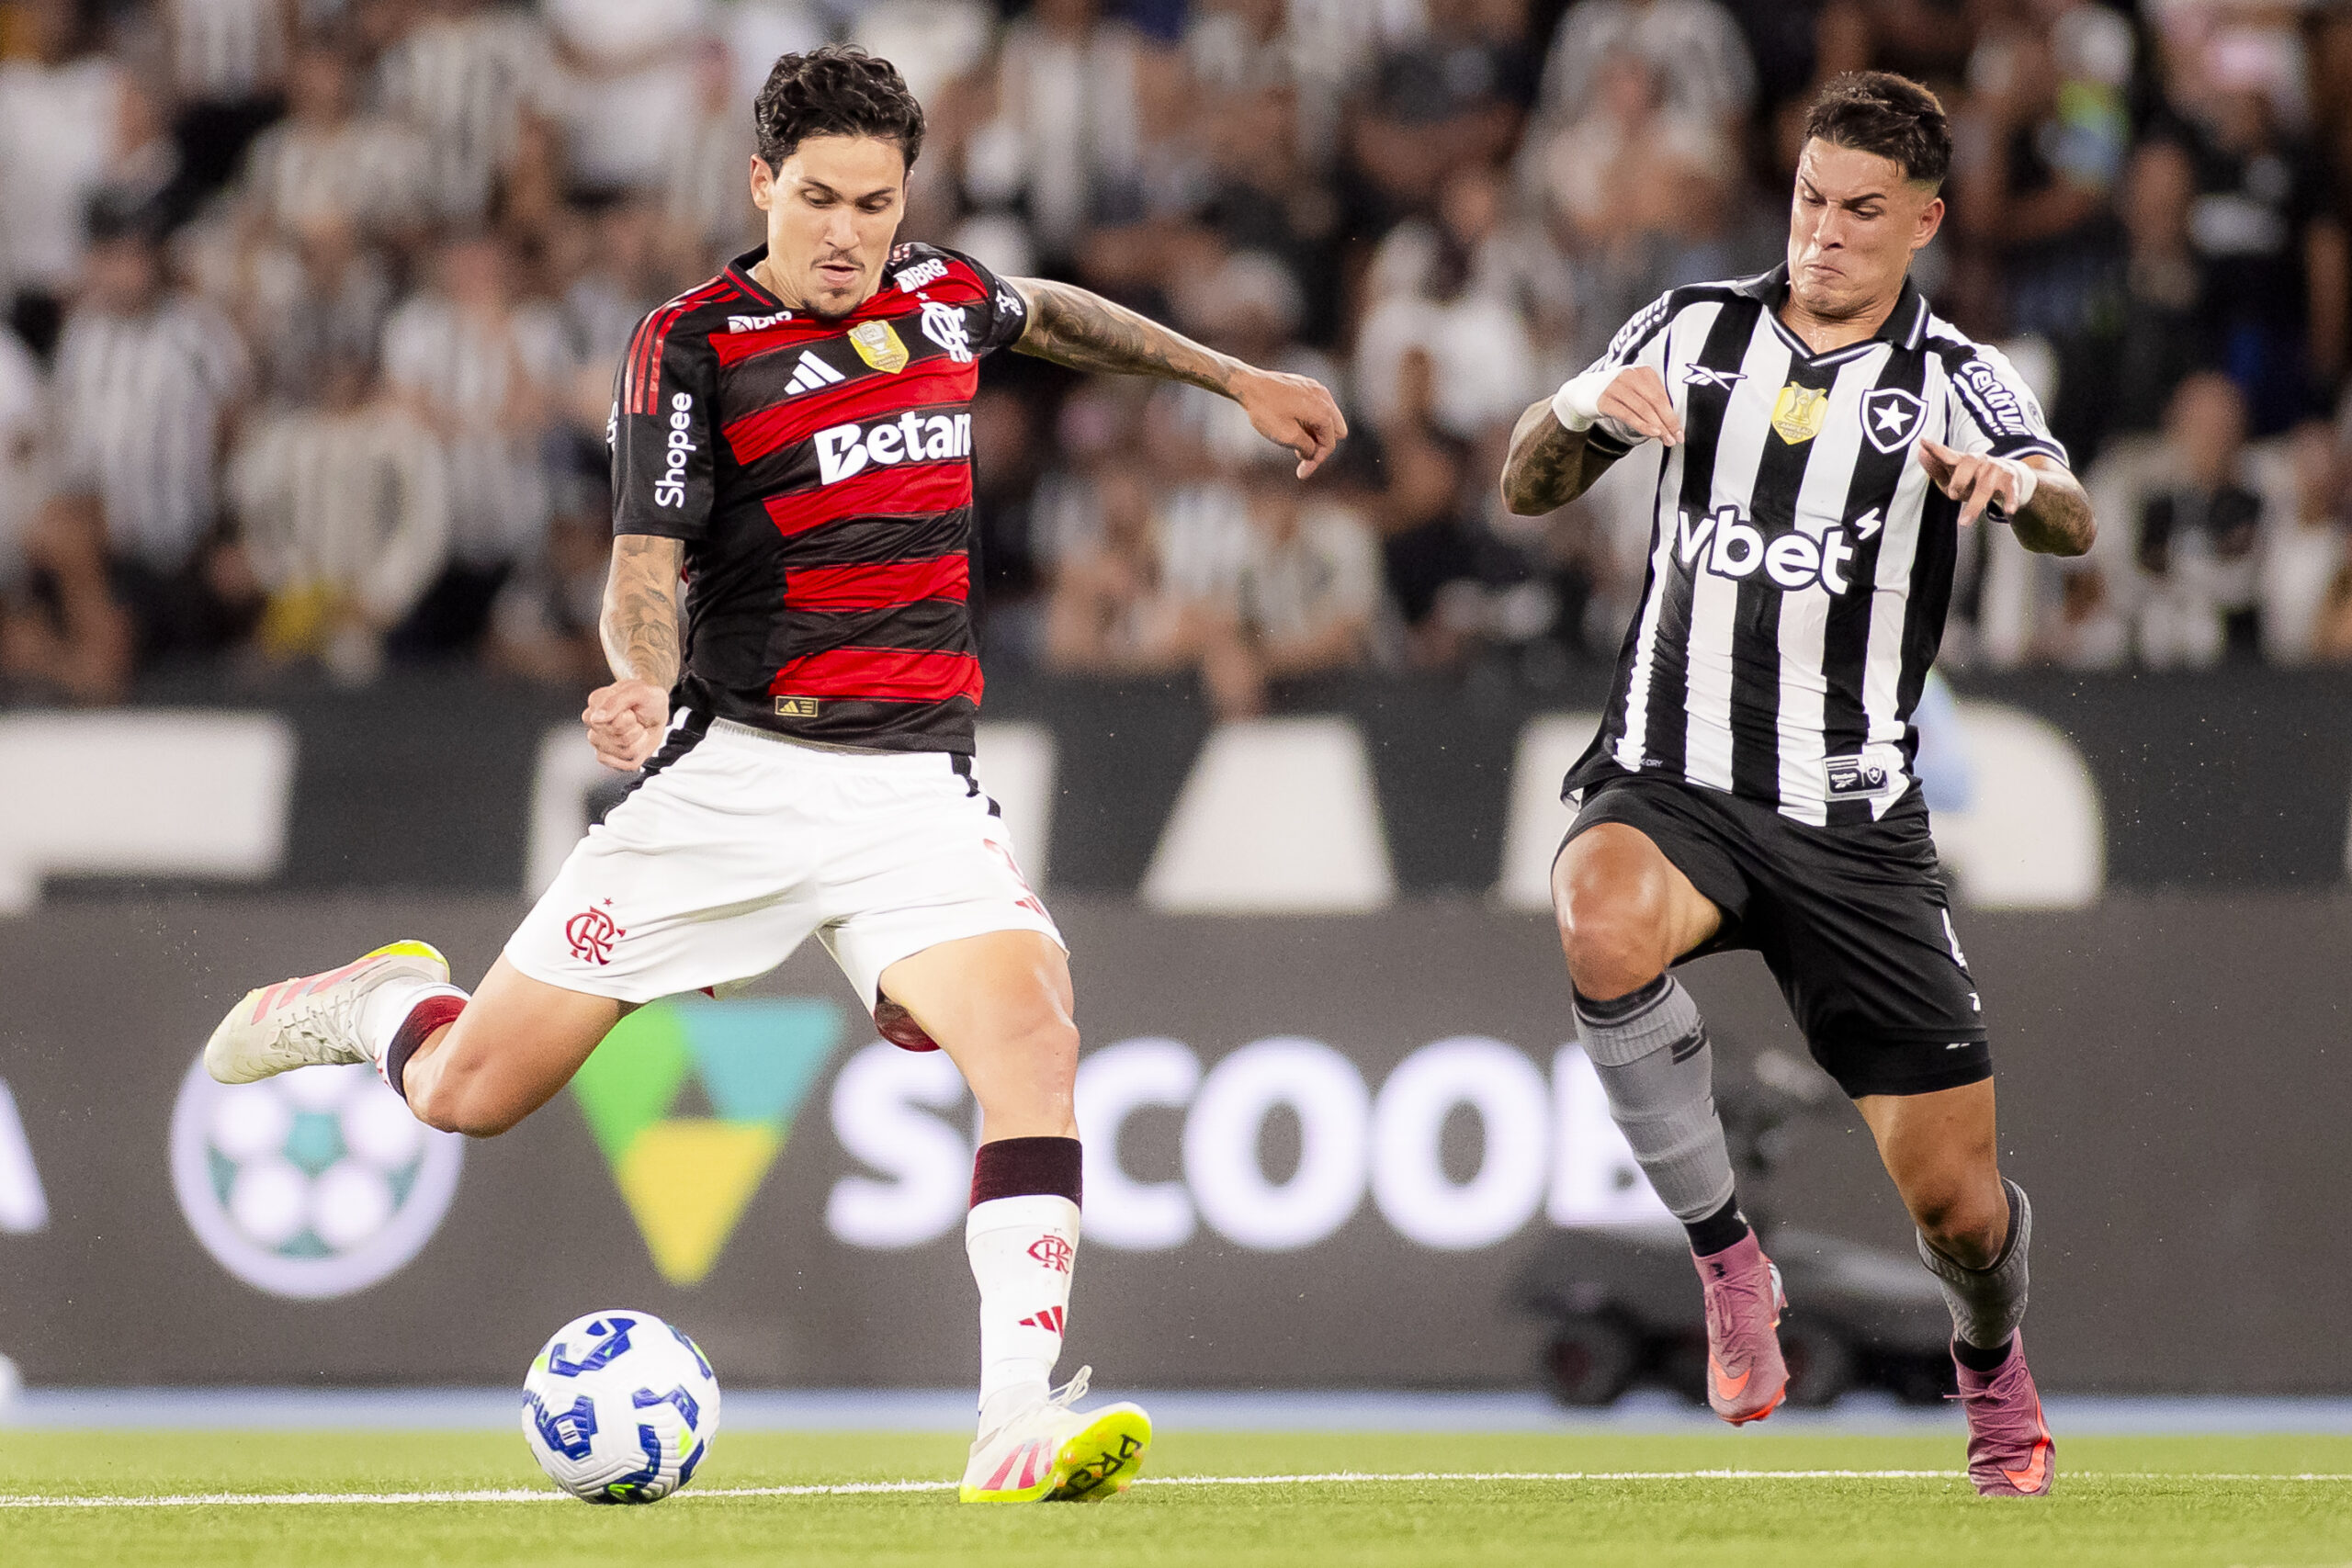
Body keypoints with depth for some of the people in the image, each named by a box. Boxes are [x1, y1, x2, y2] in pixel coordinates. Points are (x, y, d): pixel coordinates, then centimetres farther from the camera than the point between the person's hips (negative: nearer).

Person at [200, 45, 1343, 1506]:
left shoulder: (943, 294, 9)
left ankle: (1019, 1422, -31)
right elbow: (646, 570, -14)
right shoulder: (691, 345, -6)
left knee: (1031, 1032, -25)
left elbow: (1049, 312, 33)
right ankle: (381, 1002, 37)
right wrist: (644, 683, -35)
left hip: (918, 784, 3)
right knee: (468, 1094, -1)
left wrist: (1235, 376, 38)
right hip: (737, 772, -3)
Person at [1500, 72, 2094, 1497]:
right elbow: (1529, 491, 8)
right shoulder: (1694, 330, 7)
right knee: (1604, 926, -37)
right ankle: (1726, 1254, -18)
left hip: (1853, 818, 0)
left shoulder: (1957, 381, 1)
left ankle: (1993, 1358, 38)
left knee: (1953, 1196, 0)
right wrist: (1583, 405, -15)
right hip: (1671, 779, 0)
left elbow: (2071, 523, -17)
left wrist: (2017, 484, -42)